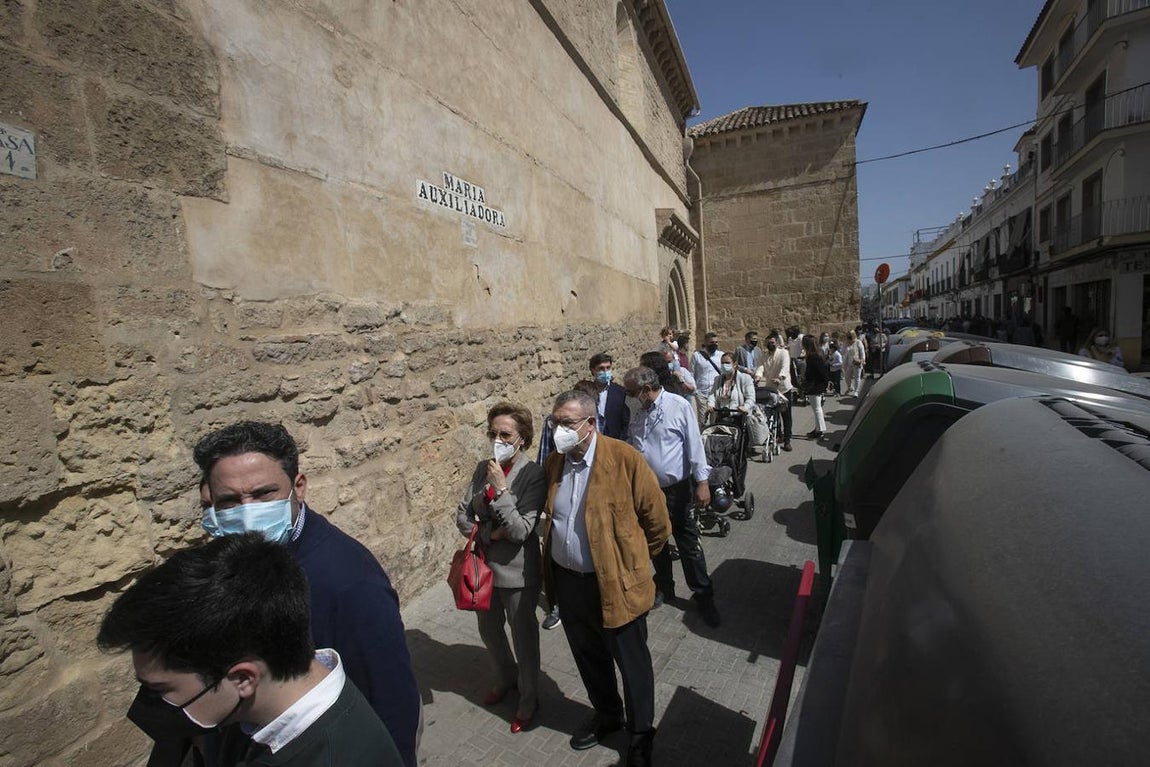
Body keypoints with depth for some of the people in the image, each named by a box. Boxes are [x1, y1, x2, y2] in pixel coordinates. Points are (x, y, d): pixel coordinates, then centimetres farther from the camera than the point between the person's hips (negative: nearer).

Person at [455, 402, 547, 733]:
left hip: (517, 571, -6)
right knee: (489, 630, 25)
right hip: (484, 565, 6)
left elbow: (520, 531, -24)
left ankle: (528, 699, 40)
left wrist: (501, 489, -29)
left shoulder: (533, 475, -20)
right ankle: (505, 679, 54)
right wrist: (489, 534, -16)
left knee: (524, 636, 14)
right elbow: (462, 515, 1)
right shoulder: (483, 468, -5)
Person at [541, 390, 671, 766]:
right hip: (567, 581, 5)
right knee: (588, 656, 24)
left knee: (632, 663, 14)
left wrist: (633, 561, 3)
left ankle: (641, 737, 39)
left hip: (615, 582, -5)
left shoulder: (624, 458, -19)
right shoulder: (554, 461, -1)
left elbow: (657, 521, -9)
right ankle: (606, 714, 50)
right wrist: (551, 571, 15)